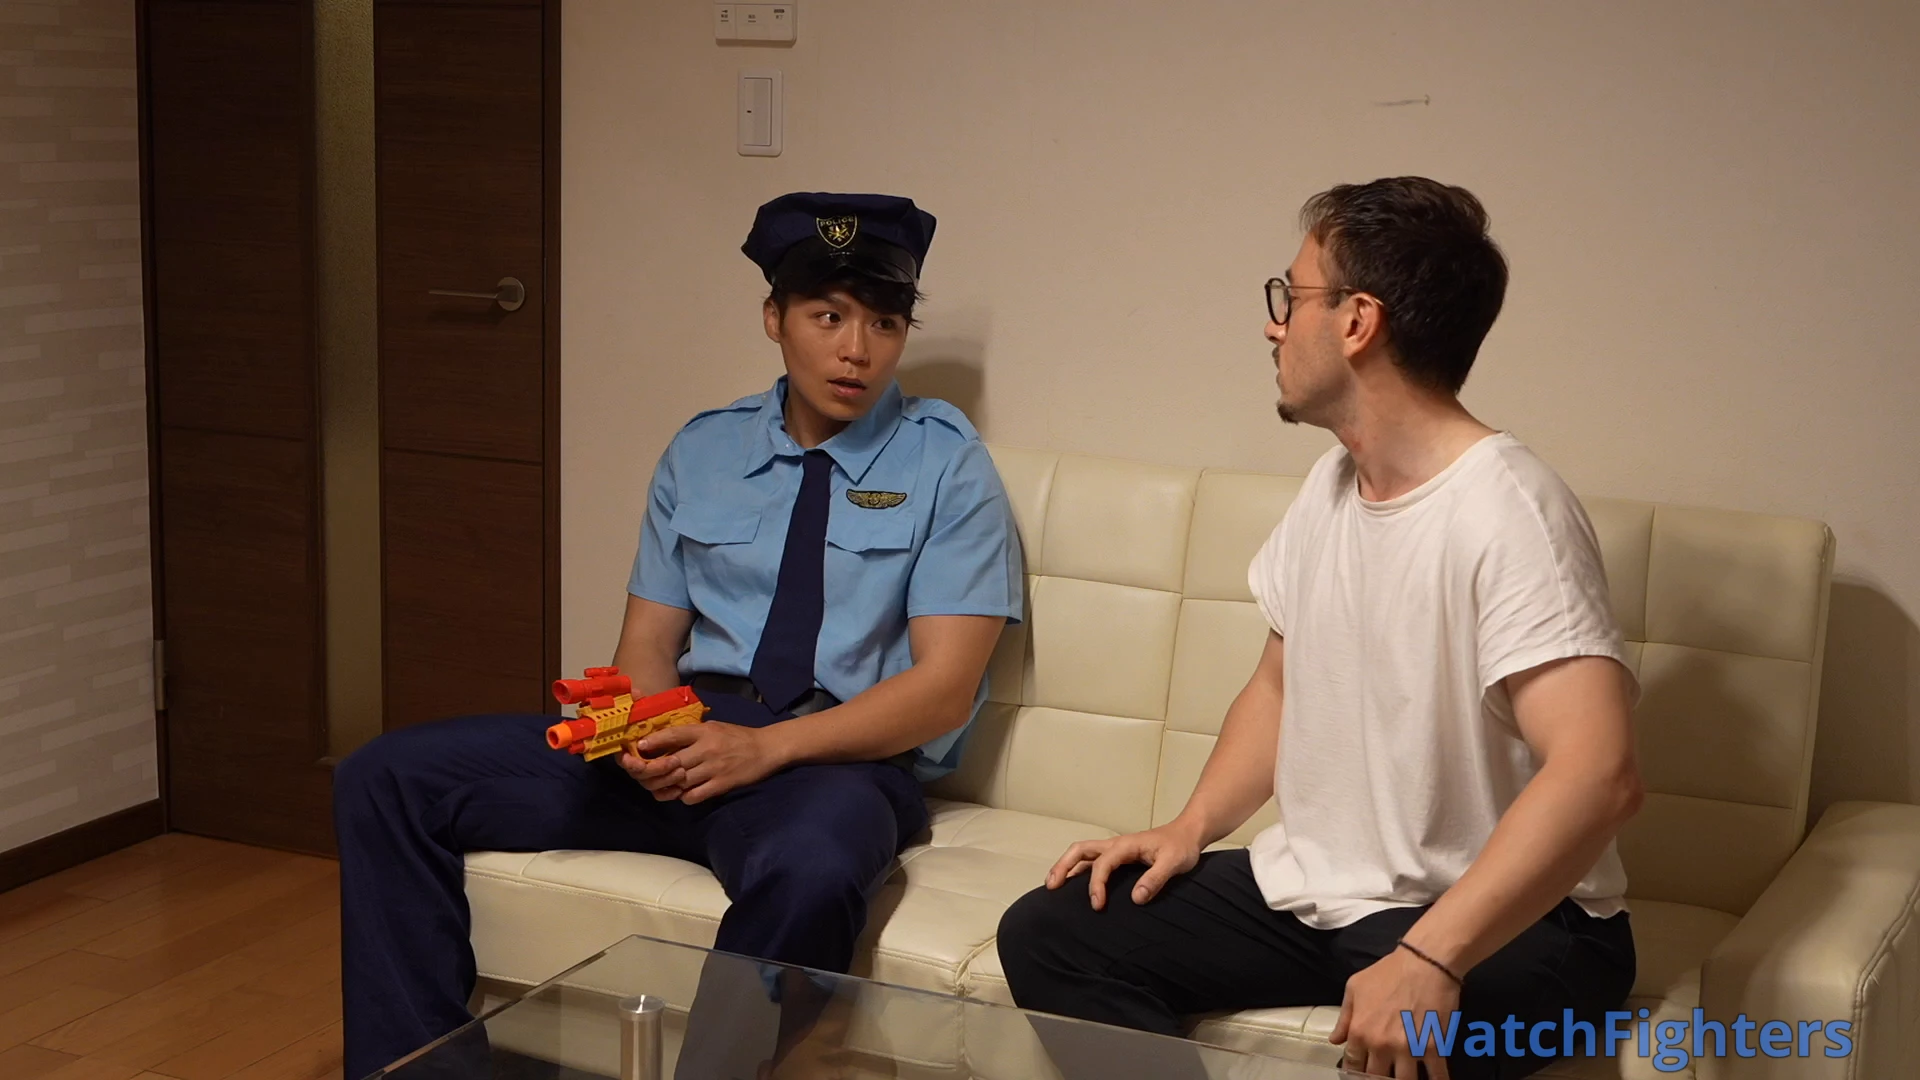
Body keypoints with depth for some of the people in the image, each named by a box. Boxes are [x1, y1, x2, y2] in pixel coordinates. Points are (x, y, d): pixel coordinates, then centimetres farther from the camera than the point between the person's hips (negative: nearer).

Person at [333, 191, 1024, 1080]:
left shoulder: (946, 464, 1)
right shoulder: (701, 452, 14)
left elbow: (944, 687, -8)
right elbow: (649, 642, 13)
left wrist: (765, 746, -21)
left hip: (839, 760, -4)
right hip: (685, 738, 5)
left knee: (810, 872, -42)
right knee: (386, 779, -8)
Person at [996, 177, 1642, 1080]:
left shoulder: (1504, 512, -20)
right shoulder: (1333, 481, 8)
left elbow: (1598, 774, -31)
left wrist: (1429, 959, -37)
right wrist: (1192, 826, 5)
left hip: (1501, 916, -8)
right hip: (1316, 885, 8)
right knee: (1046, 934, -3)